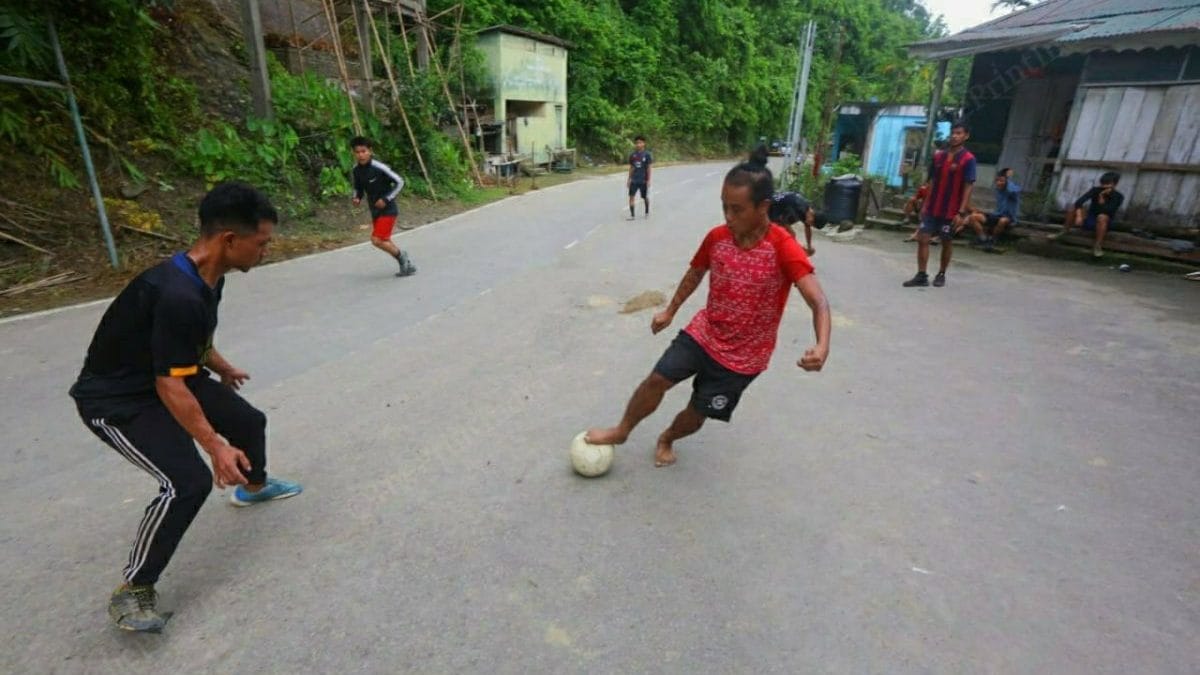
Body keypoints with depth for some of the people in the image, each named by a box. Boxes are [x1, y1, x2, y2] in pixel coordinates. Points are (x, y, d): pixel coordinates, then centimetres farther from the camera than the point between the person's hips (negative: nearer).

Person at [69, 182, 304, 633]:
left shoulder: (209, 277, -5)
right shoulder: (178, 295, -35)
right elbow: (170, 386, -30)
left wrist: (222, 369, 31)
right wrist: (216, 446, -28)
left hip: (172, 376, 10)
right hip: (116, 399, -9)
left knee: (250, 420, 17)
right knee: (189, 481, -21)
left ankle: (253, 486, 49)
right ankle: (132, 590, 1)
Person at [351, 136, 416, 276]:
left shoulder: (379, 167, -18)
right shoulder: (357, 169, 1)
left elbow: (399, 182, -14)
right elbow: (358, 188, 16)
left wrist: (386, 199, -18)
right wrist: (357, 198, -6)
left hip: (387, 209, -7)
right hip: (375, 211, 7)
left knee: (377, 240, -16)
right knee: (384, 241, 12)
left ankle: (400, 255, 8)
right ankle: (407, 265, 25)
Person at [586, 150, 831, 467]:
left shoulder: (783, 248, -24)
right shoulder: (717, 237, -9)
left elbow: (818, 302, -30)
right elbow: (695, 273, 10)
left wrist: (822, 346, -48)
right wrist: (669, 311, 16)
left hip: (743, 357, -3)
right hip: (703, 332, 3)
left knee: (698, 413, 9)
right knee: (658, 379, -4)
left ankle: (666, 439, 43)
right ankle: (621, 431, 22)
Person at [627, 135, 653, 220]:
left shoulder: (647, 154, -7)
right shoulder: (632, 155, 2)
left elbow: (648, 168, -5)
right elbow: (631, 168, 8)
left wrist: (648, 180, -8)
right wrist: (629, 179, 7)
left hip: (643, 180, -2)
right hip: (634, 180, 2)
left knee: (645, 197, 9)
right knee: (631, 196, -8)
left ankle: (647, 212, 31)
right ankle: (632, 215, -2)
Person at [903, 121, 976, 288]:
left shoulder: (968, 159, -8)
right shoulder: (938, 156, 6)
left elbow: (968, 187, -11)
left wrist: (961, 212, -16)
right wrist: (925, 205, 10)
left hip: (951, 211, -4)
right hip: (932, 208, 4)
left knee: (947, 242, 8)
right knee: (922, 239, -2)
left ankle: (941, 274, 21)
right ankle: (921, 276, 2)